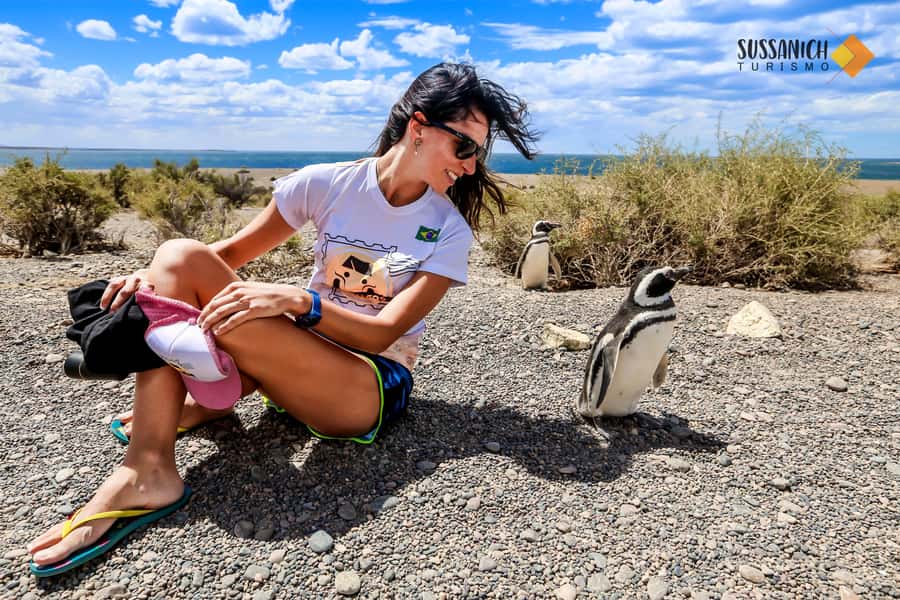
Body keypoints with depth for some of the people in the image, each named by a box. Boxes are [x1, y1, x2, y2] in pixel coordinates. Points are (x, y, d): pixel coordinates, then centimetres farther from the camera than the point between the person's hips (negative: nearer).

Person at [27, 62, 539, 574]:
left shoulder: (449, 231, -7)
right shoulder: (328, 184, -2)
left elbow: (383, 333, -16)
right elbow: (233, 252, 5)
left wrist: (296, 300, -31)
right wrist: (155, 278, -13)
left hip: (375, 385, -4)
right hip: (299, 359, 4)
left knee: (232, 319, -31)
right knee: (181, 257, -17)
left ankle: (210, 401, 2)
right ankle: (147, 472, -21)